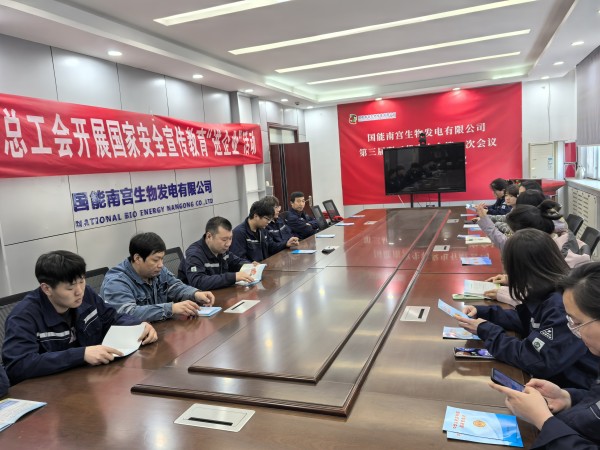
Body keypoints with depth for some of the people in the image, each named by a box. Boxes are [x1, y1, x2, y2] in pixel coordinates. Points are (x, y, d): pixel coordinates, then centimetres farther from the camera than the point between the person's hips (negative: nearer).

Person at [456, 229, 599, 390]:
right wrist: (482, 312, 2)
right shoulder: (549, 293, -1)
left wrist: (486, 331, -18)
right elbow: (526, 320, 14)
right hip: (551, 376, 7)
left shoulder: (564, 306, -29)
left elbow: (536, 361, -28)